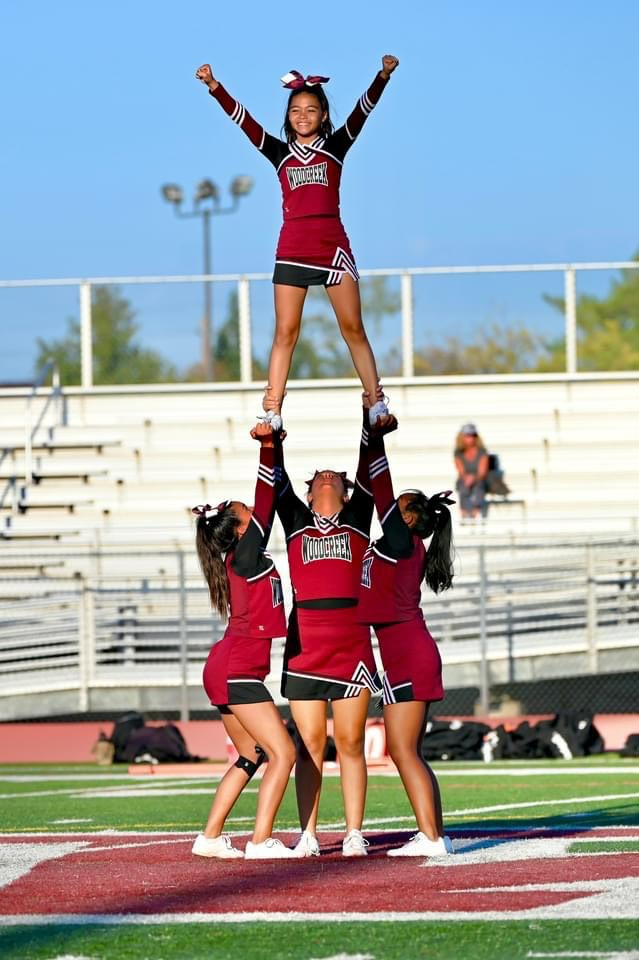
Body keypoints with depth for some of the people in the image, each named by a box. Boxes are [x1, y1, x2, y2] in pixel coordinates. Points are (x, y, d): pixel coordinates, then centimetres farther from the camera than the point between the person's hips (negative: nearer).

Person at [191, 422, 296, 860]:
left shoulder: (240, 559, 11)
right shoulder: (246, 558, -11)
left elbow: (266, 503, 18)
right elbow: (265, 503, -17)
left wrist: (271, 446, 19)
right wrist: (268, 449, -19)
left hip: (227, 671, 10)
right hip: (238, 671, -10)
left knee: (252, 756, 15)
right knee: (283, 753, -10)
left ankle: (211, 837, 13)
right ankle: (261, 840, -15)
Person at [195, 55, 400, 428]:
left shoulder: (336, 147, 6)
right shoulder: (280, 153, 9)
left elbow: (364, 109, -6)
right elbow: (243, 119, 1)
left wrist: (383, 76, -20)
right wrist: (214, 87, -10)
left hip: (333, 249, -1)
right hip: (292, 252, 1)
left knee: (354, 329, 2)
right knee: (285, 333, -1)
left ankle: (377, 404, 8)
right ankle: (273, 414, -3)